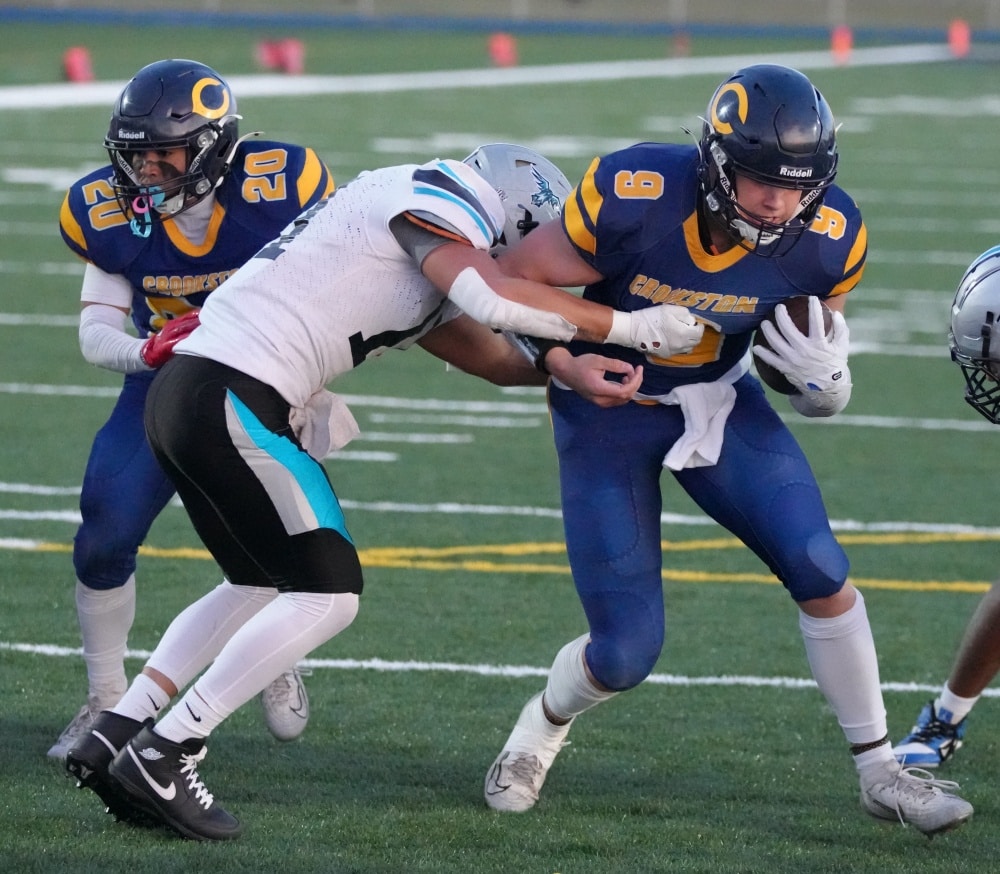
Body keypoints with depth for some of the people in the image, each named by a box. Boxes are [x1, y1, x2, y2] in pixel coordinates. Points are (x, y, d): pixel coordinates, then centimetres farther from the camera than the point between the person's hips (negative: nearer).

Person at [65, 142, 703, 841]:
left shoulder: (427, 270, 27)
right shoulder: (436, 202, -4)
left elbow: (494, 357, 21)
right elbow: (497, 303, -20)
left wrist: (570, 366, 2)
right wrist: (634, 328, -12)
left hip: (181, 392, 10)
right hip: (232, 398, -10)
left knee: (261, 585, 24)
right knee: (328, 594, -4)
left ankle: (115, 736, 19)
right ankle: (161, 757, -6)